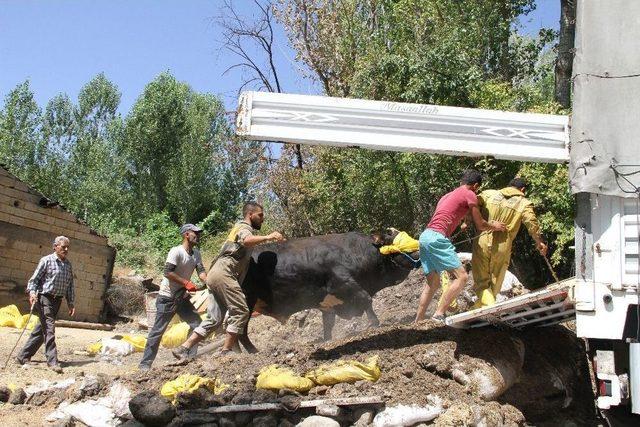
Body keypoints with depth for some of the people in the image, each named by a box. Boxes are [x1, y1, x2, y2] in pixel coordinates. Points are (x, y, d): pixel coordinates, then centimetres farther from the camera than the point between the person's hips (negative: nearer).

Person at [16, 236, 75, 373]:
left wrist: (71, 304, 14)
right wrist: (32, 292, -22)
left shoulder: (68, 265, 12)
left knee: (41, 329, 10)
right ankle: (52, 361, -13)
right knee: (49, 328, -13)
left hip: (57, 300, 6)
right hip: (45, 297, -6)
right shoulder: (46, 260, -5)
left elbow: (70, 285, 16)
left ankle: (23, 356, 22)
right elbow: (34, 279, -6)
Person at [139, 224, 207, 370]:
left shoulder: (196, 254, 5)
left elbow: (201, 271, -5)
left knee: (197, 323, 4)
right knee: (158, 330, -5)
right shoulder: (176, 251, -18)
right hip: (167, 297, -8)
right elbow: (168, 272, -25)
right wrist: (186, 283, -29)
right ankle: (145, 363, 2)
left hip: (182, 297, 8)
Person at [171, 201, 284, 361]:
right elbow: (247, 240, -24)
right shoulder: (244, 227, -1)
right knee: (241, 311, -10)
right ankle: (226, 351, -11)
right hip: (223, 273, -10)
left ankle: (184, 349, 4)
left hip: (215, 275, 10)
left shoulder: (242, 227, 30)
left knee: (214, 319, 7)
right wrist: (268, 237, -36)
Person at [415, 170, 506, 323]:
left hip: (425, 236, 9)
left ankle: (417, 322, 14)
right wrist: (494, 226, 26)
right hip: (437, 238, -9)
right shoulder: (470, 195, 2)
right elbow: (480, 225, 8)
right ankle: (438, 315, -15)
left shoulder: (449, 195, 27)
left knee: (433, 283, 15)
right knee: (461, 276, -8)